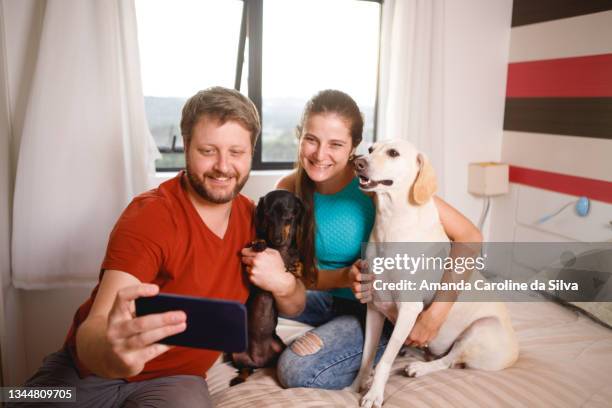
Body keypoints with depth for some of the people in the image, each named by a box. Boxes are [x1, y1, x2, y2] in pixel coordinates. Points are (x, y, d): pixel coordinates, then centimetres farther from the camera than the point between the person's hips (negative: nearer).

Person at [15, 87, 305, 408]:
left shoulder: (252, 217, -5)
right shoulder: (149, 217, -19)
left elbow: (294, 308, 4)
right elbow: (92, 331, -29)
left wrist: (283, 283, -19)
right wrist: (109, 350, -53)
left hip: (173, 380, 2)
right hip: (87, 372, -2)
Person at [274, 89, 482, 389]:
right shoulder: (288, 189, -12)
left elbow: (469, 237, -23)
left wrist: (435, 314, -27)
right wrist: (343, 277, -28)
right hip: (332, 299, 4)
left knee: (298, 370, -20)